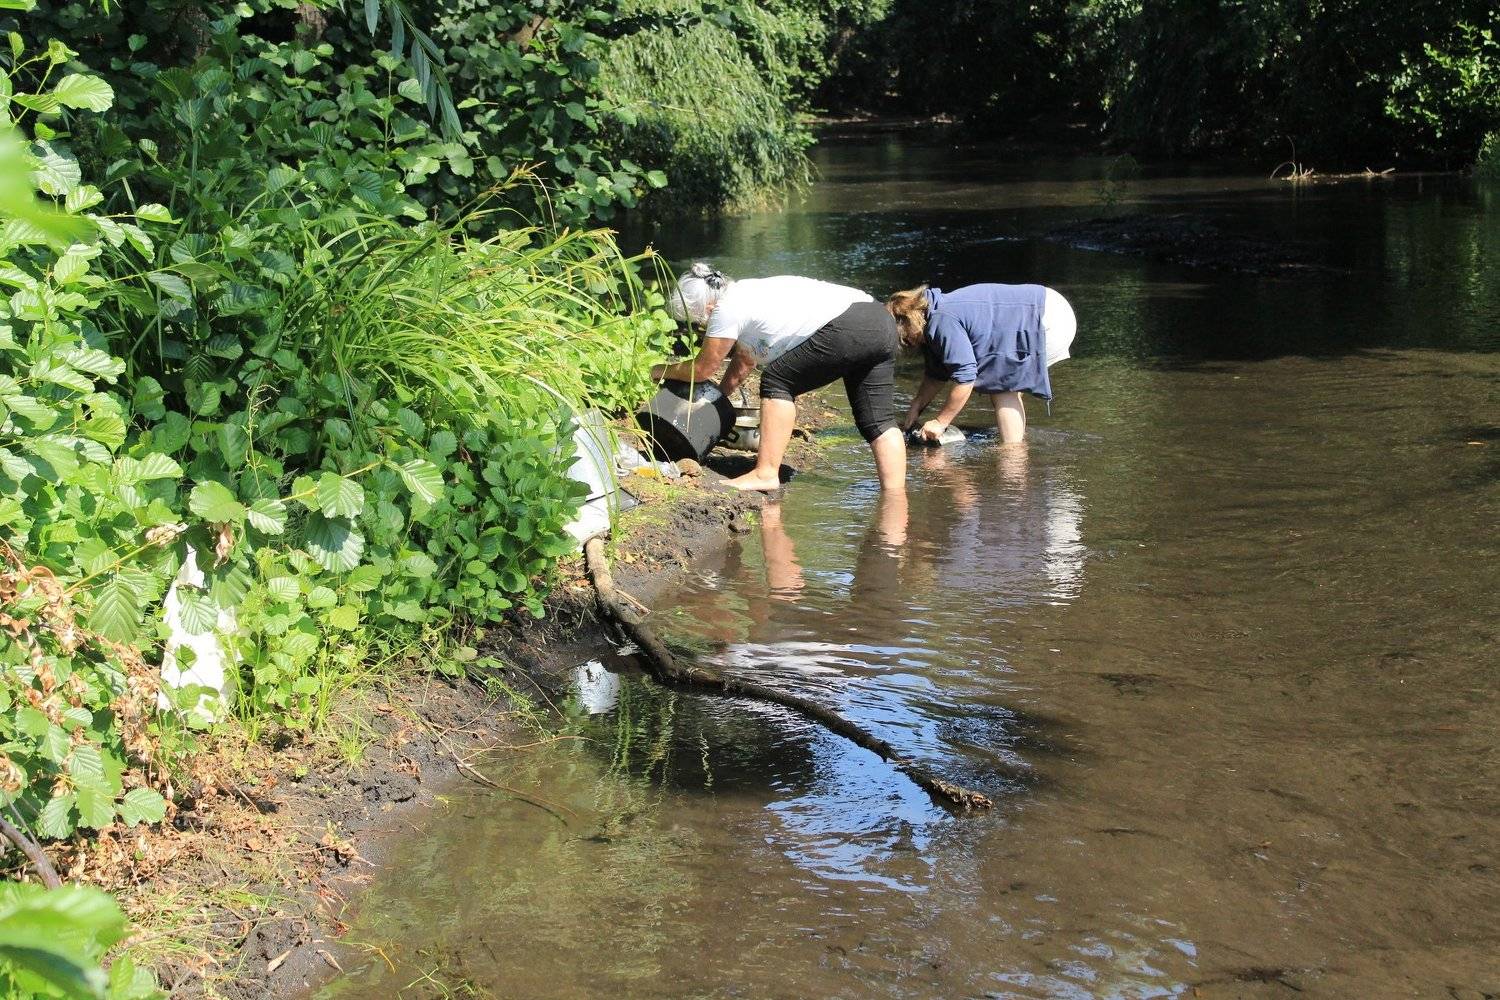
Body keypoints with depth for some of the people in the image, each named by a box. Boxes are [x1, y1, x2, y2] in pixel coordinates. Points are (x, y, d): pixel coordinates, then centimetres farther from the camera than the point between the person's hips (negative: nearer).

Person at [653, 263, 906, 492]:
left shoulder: (727, 310, -2)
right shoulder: (745, 295, 25)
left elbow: (703, 369, 9)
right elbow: (744, 362, 37)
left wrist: (663, 371, 25)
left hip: (846, 329, -10)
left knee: (777, 382, 0)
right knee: (878, 420, 8)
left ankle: (766, 473, -2)